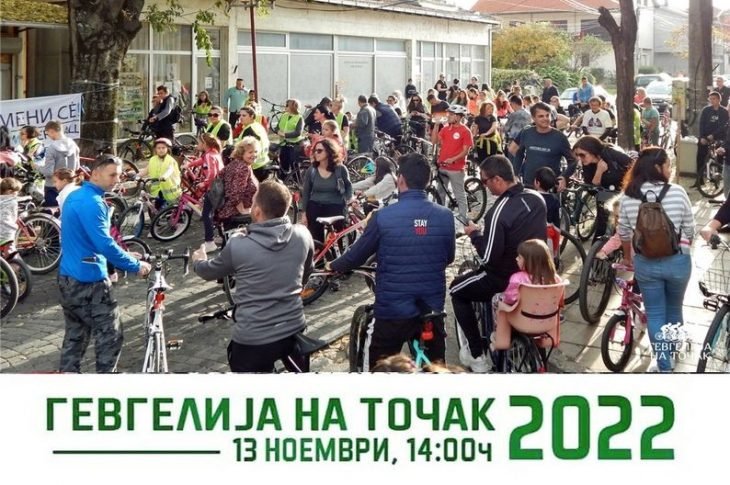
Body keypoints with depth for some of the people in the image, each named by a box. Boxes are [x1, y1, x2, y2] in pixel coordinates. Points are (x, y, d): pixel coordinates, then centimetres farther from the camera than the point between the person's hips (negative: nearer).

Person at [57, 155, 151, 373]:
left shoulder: (74, 196, 12)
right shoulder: (92, 203, -20)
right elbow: (104, 245, -26)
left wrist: (125, 257, 20)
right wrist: (135, 265, -16)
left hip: (68, 277, 10)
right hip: (89, 281, -10)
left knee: (74, 335, 15)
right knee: (110, 336, -1)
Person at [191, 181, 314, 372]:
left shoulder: (238, 246, -15)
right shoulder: (303, 235, -7)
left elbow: (209, 272, 6)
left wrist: (198, 261, 29)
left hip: (253, 340, -4)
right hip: (294, 330, 4)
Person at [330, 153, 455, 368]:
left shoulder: (383, 216, -14)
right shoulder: (445, 216, -5)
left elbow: (356, 256, -1)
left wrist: (333, 266, 19)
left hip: (392, 310, -3)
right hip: (433, 309, 3)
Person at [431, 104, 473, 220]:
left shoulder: (465, 131, -9)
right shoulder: (445, 129, 8)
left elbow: (466, 151, -11)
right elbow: (434, 141, 0)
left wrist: (453, 159, -23)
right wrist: (436, 125, -5)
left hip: (456, 168, -6)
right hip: (442, 166, 6)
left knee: (460, 196, 1)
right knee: (439, 193, 15)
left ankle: (463, 219, 7)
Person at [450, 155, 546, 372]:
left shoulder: (500, 211, -27)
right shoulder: (537, 198, -3)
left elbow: (489, 257, -24)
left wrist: (474, 234, -7)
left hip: (507, 279, -7)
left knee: (457, 290, 15)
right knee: (487, 275, 35)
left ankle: (476, 355, 13)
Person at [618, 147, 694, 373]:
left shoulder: (628, 196, -6)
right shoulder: (677, 192, -12)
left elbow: (624, 233, 4)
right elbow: (689, 230, -3)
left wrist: (628, 257, 22)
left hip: (645, 262, 0)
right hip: (677, 261, 0)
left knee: (655, 314, 14)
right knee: (674, 310, 23)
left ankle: (664, 365, 18)